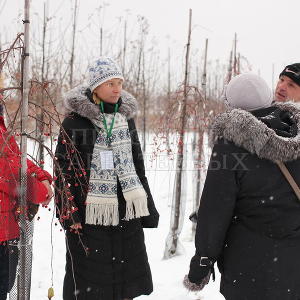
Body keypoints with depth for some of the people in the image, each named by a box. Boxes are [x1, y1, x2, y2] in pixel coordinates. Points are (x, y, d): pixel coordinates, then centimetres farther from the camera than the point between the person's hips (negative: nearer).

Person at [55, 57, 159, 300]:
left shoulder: (126, 117, 10)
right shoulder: (75, 121, -6)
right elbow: (65, 169, -6)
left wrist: (147, 206, 13)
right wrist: (70, 214, -11)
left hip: (126, 211, 5)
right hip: (90, 211, -5)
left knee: (126, 278, 13)